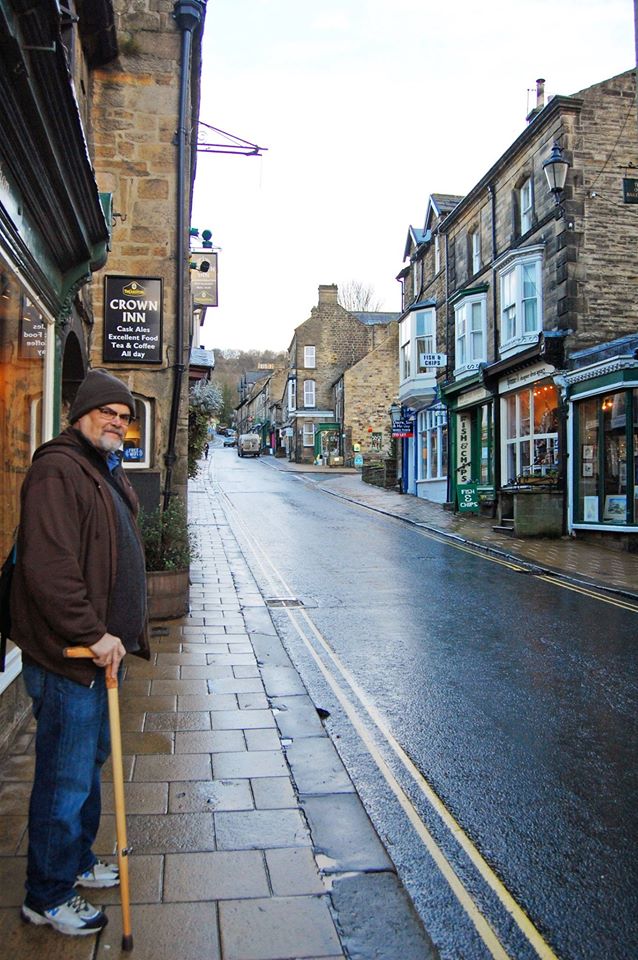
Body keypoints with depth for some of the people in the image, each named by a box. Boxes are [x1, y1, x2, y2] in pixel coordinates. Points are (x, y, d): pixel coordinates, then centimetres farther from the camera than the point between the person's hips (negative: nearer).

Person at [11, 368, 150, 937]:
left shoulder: (108, 473, 16)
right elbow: (47, 566, -26)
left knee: (90, 765, 22)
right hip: (65, 656, -10)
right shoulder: (57, 470, -17)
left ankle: (78, 863, 41)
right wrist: (91, 634, -23)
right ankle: (47, 897, 22)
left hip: (99, 650, 10)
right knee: (66, 779, 3)